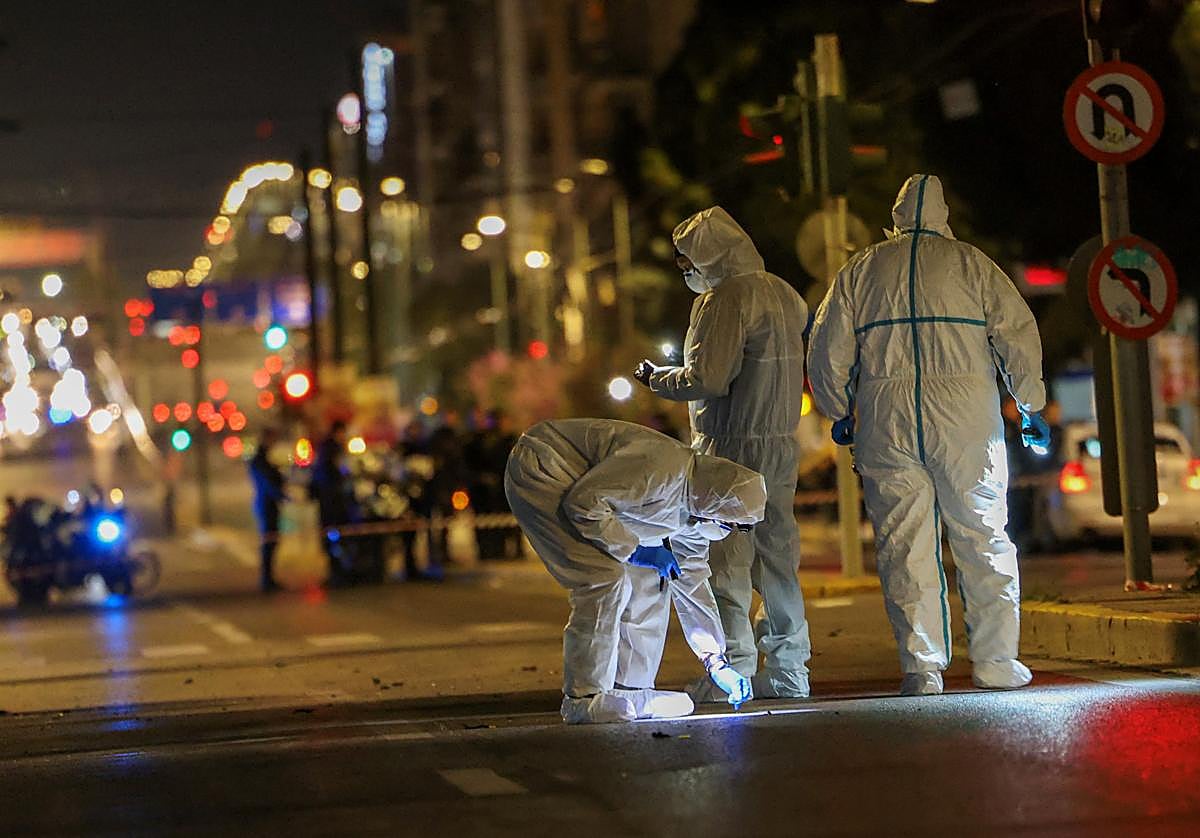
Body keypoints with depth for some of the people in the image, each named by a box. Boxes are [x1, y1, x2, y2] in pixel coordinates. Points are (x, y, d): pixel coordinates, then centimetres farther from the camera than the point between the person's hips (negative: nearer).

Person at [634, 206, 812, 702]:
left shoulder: (725, 299, -13)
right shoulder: (783, 294, 15)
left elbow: (707, 379, -19)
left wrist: (658, 380, -1)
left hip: (734, 447, -9)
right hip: (782, 446, 9)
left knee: (725, 565, -7)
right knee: (778, 560, 12)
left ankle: (733, 671, -10)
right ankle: (788, 673, 16)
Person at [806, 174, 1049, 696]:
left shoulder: (859, 271, 13)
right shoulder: (970, 263, 9)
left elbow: (827, 349, 10)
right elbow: (1018, 334, 4)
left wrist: (839, 413, 22)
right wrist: (1030, 408, 12)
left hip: (886, 421, 1)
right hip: (967, 417, -1)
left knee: (904, 546, 3)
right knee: (984, 541, 6)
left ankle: (922, 668, 1)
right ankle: (995, 663, 7)